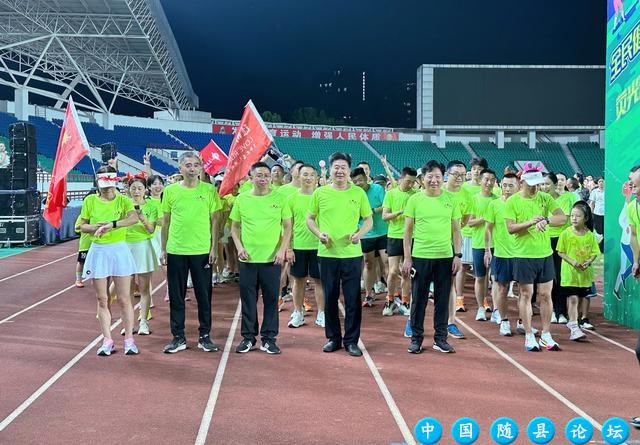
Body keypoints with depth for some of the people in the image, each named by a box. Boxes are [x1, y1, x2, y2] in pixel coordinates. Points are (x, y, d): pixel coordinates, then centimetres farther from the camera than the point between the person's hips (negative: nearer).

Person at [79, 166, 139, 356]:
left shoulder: (123, 200, -4)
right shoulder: (90, 200, 2)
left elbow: (133, 218, -22)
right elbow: (82, 226, 6)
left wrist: (111, 225, -32)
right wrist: (96, 228, -14)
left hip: (119, 250, -2)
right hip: (98, 251, 2)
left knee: (124, 299, 2)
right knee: (102, 299, 7)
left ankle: (129, 339, 12)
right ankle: (107, 340, 16)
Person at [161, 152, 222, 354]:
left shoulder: (209, 190, -1)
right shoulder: (170, 190, 3)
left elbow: (214, 221, 2)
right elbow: (165, 221, 8)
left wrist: (214, 248, -3)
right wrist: (163, 249, 6)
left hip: (202, 251, -1)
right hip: (175, 251, 1)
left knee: (204, 295, 6)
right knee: (176, 296, 8)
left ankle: (205, 336, 19)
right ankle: (178, 337, 19)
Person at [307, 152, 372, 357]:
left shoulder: (358, 193, 2)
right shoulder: (320, 193, 2)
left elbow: (369, 220, 7)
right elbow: (310, 218, 9)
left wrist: (359, 233, -11)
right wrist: (319, 234, -8)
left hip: (352, 254, 0)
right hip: (327, 254, 1)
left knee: (353, 298, 3)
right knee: (330, 297, 9)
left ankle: (351, 340, 15)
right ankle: (333, 338, 23)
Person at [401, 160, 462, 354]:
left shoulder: (451, 199, 4)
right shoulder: (415, 200, 0)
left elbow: (456, 229, 8)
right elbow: (408, 230, 2)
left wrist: (457, 255, 1)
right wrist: (407, 258, -2)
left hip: (445, 257, 1)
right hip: (420, 256, -1)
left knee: (442, 299, 7)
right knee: (418, 299, 5)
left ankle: (440, 338, 18)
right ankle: (416, 338, 16)